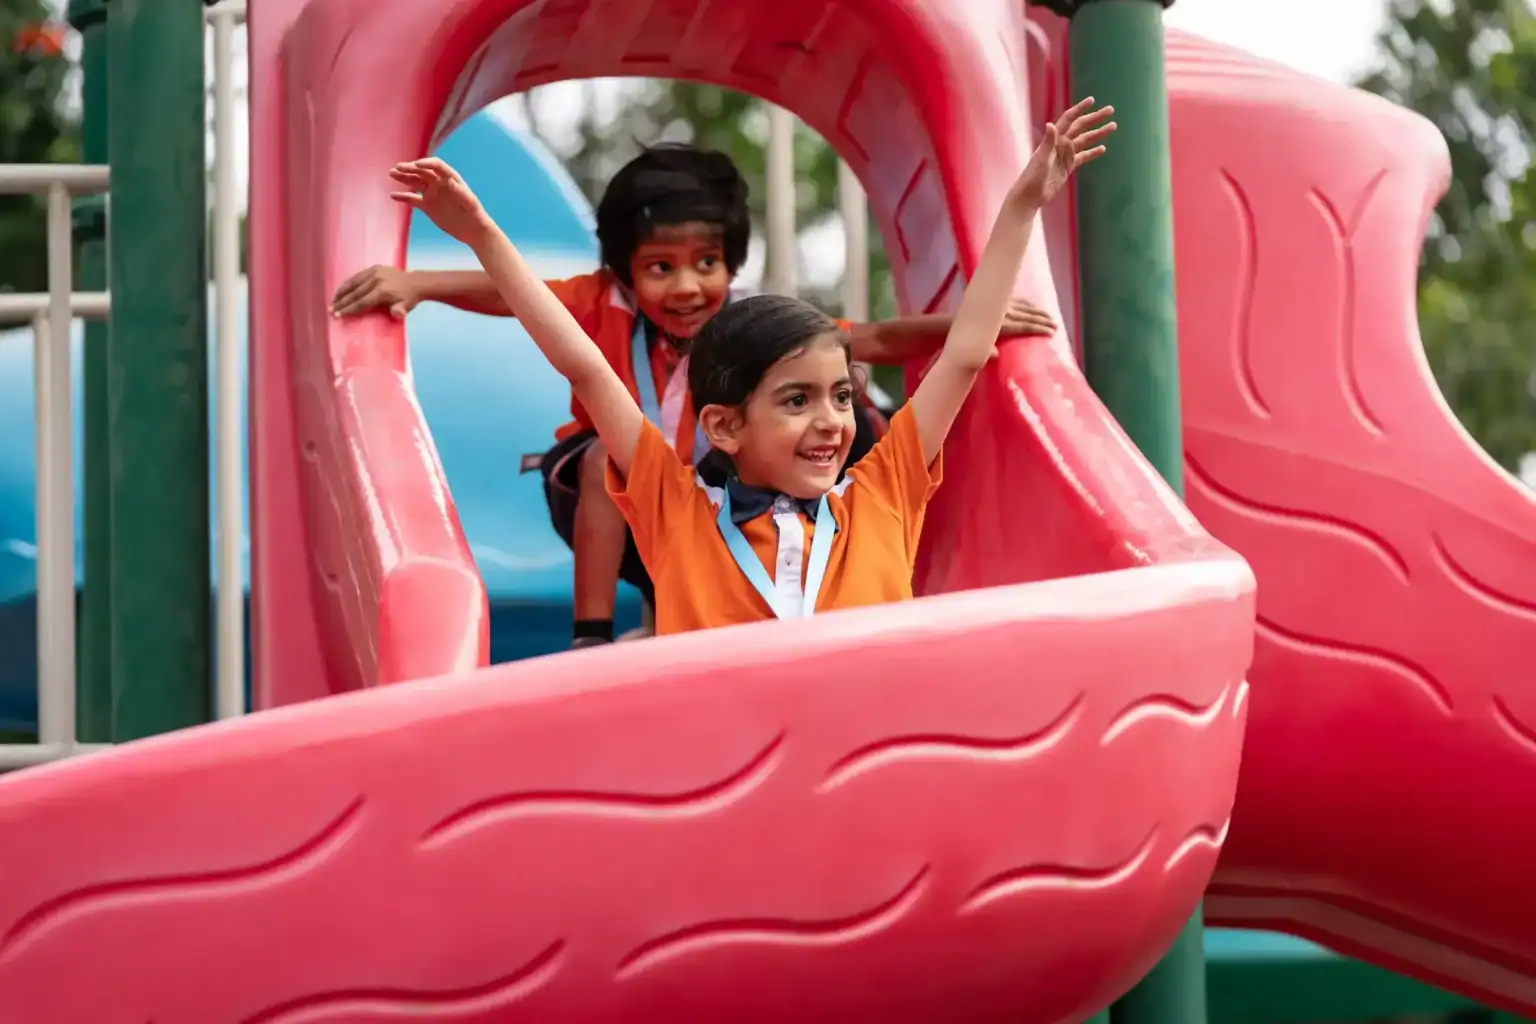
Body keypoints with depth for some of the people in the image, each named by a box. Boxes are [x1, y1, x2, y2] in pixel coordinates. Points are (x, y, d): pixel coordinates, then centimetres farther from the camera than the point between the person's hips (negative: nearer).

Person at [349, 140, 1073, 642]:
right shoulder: (604, 308, -23)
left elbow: (873, 341, -26)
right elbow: (509, 292, -35)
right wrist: (416, 284, -51)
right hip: (615, 522, -2)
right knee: (606, 452, -35)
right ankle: (592, 639, -31)